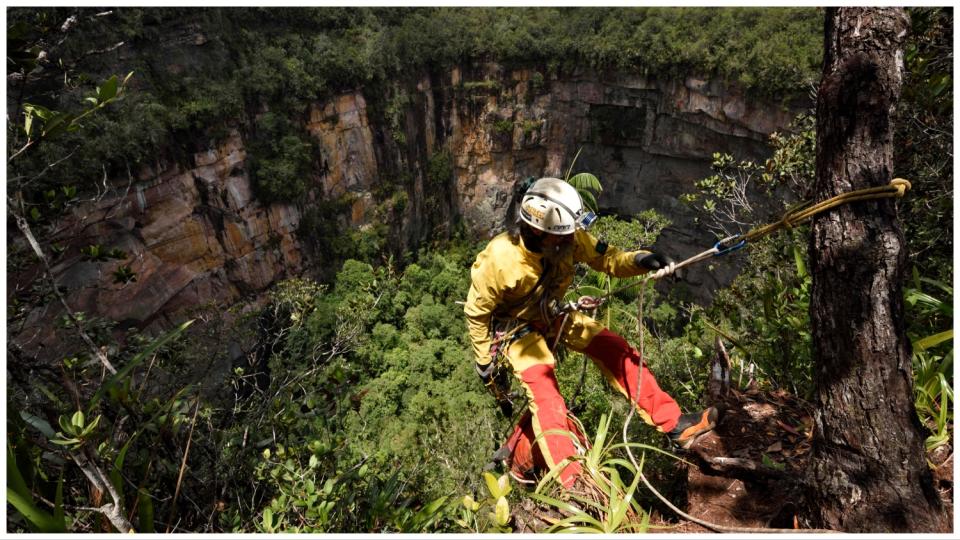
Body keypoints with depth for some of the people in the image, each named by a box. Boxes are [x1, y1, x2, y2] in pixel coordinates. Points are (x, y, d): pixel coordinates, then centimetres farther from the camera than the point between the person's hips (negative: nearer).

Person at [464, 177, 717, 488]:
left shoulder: (568, 238, -23)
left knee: (616, 350, -5)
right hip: (516, 328, -5)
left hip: (552, 315, 5)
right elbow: (476, 312, -19)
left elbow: (605, 258, -12)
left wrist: (639, 261, -34)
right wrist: (484, 360, -10)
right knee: (546, 398, -16)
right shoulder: (500, 259, -34)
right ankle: (576, 486, -6)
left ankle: (674, 424, 5)